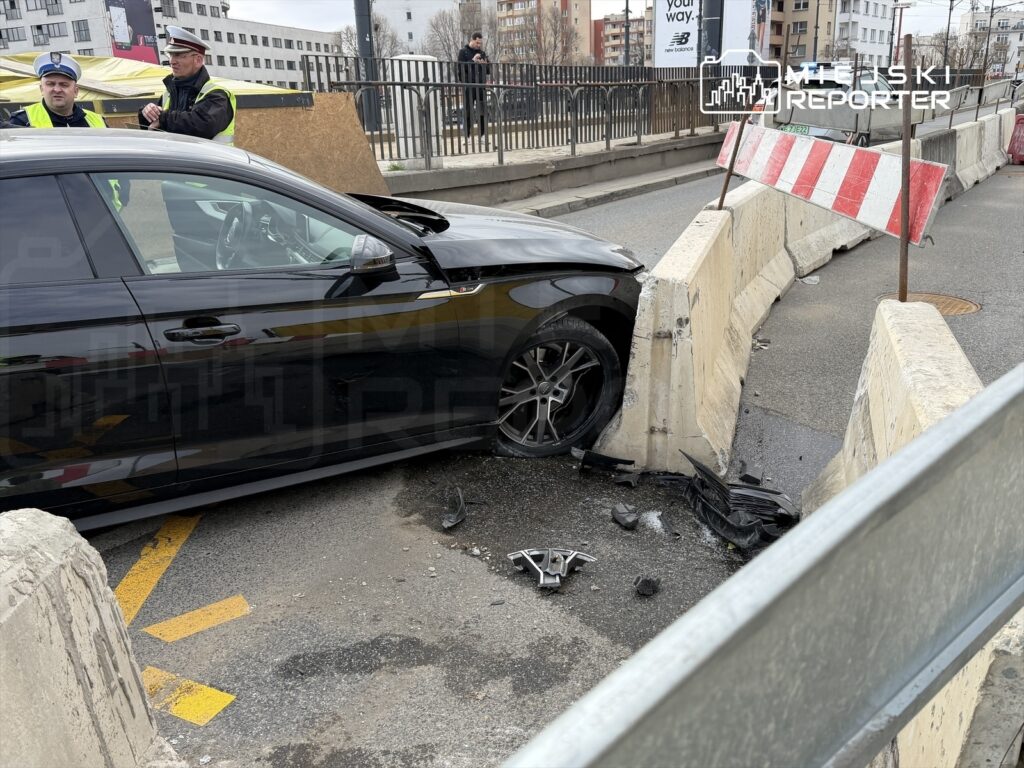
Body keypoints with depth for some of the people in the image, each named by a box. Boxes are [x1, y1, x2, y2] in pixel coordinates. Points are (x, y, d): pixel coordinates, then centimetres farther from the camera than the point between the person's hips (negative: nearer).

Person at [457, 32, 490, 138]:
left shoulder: (482, 53, 15)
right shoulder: (463, 52, 2)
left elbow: (489, 70, 15)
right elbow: (461, 68, -9)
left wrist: (484, 64, -7)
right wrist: (473, 61, -16)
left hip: (481, 86, 4)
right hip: (469, 87, -4)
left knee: (483, 113, 2)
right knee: (468, 113, -3)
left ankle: (483, 135, 7)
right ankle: (467, 136, 0)